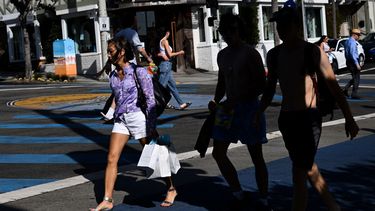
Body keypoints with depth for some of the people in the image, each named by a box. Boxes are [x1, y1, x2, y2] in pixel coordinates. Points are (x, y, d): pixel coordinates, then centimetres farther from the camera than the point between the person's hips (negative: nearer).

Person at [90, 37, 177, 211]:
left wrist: (151, 126, -13)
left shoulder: (138, 72, -9)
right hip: (121, 120, 6)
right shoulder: (113, 76, 9)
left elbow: (150, 99, -10)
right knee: (111, 159, -4)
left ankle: (171, 189, 25)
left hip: (138, 117, -5)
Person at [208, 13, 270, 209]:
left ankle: (264, 200, 14)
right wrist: (216, 101, 1)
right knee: (218, 152, 4)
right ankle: (238, 194, 17)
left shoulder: (250, 53, -12)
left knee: (256, 156, 2)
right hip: (228, 109, 7)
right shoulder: (222, 55, 11)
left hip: (249, 108, -7)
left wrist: (236, 100, -21)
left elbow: (261, 85, -16)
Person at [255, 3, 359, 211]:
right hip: (285, 118, 6)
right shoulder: (274, 55, 7)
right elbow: (270, 89, 18)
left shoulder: (312, 51, -9)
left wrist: (348, 118, -7)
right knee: (307, 168, 18)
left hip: (309, 117, -6)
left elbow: (333, 86, -8)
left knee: (299, 174, -9)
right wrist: (259, 114, 9)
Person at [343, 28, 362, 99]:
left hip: (349, 61, 9)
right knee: (356, 78, 0)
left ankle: (346, 89, 11)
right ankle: (354, 94, 3)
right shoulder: (352, 42, -17)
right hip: (353, 62, -9)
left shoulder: (347, 41, 13)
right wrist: (357, 64, -25)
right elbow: (352, 54, -25)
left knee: (354, 77, 18)